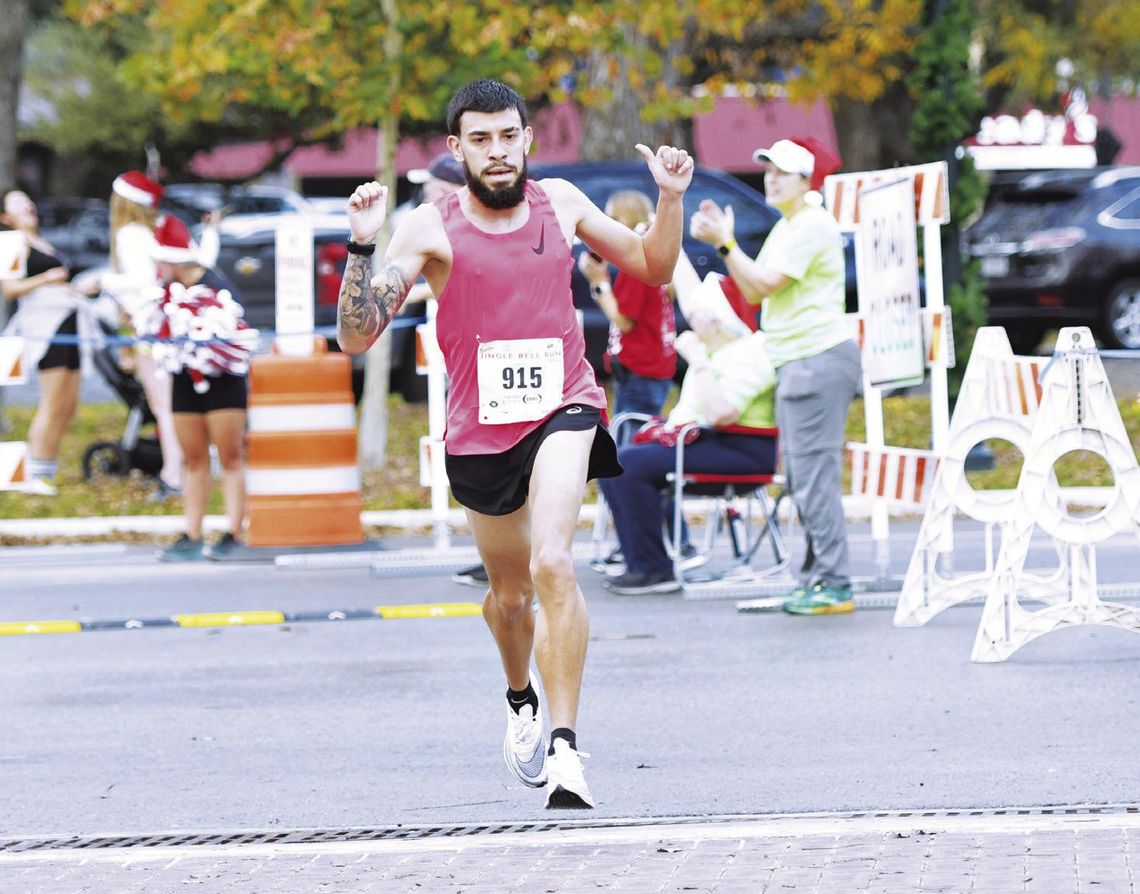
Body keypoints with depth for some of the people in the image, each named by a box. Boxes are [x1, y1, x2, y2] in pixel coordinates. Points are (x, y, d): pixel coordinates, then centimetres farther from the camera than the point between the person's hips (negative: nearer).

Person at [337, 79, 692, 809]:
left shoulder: (560, 203, 2)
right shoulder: (431, 229, -7)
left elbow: (652, 267, 15)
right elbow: (357, 337, -13)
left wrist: (671, 200, -2)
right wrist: (364, 246, -25)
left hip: (562, 408, -1)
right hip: (480, 428, 1)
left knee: (552, 563, -25)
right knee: (510, 592, 18)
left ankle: (565, 747, -26)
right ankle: (522, 700, 52)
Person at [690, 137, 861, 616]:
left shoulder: (813, 226, -11)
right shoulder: (785, 229, 21)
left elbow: (765, 284, -16)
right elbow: (752, 293, 16)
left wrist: (724, 243, -11)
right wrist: (722, 240, 10)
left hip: (820, 359, -11)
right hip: (795, 363, 11)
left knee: (814, 476, -13)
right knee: (801, 479, 11)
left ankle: (832, 584, -13)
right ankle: (816, 576, 15)